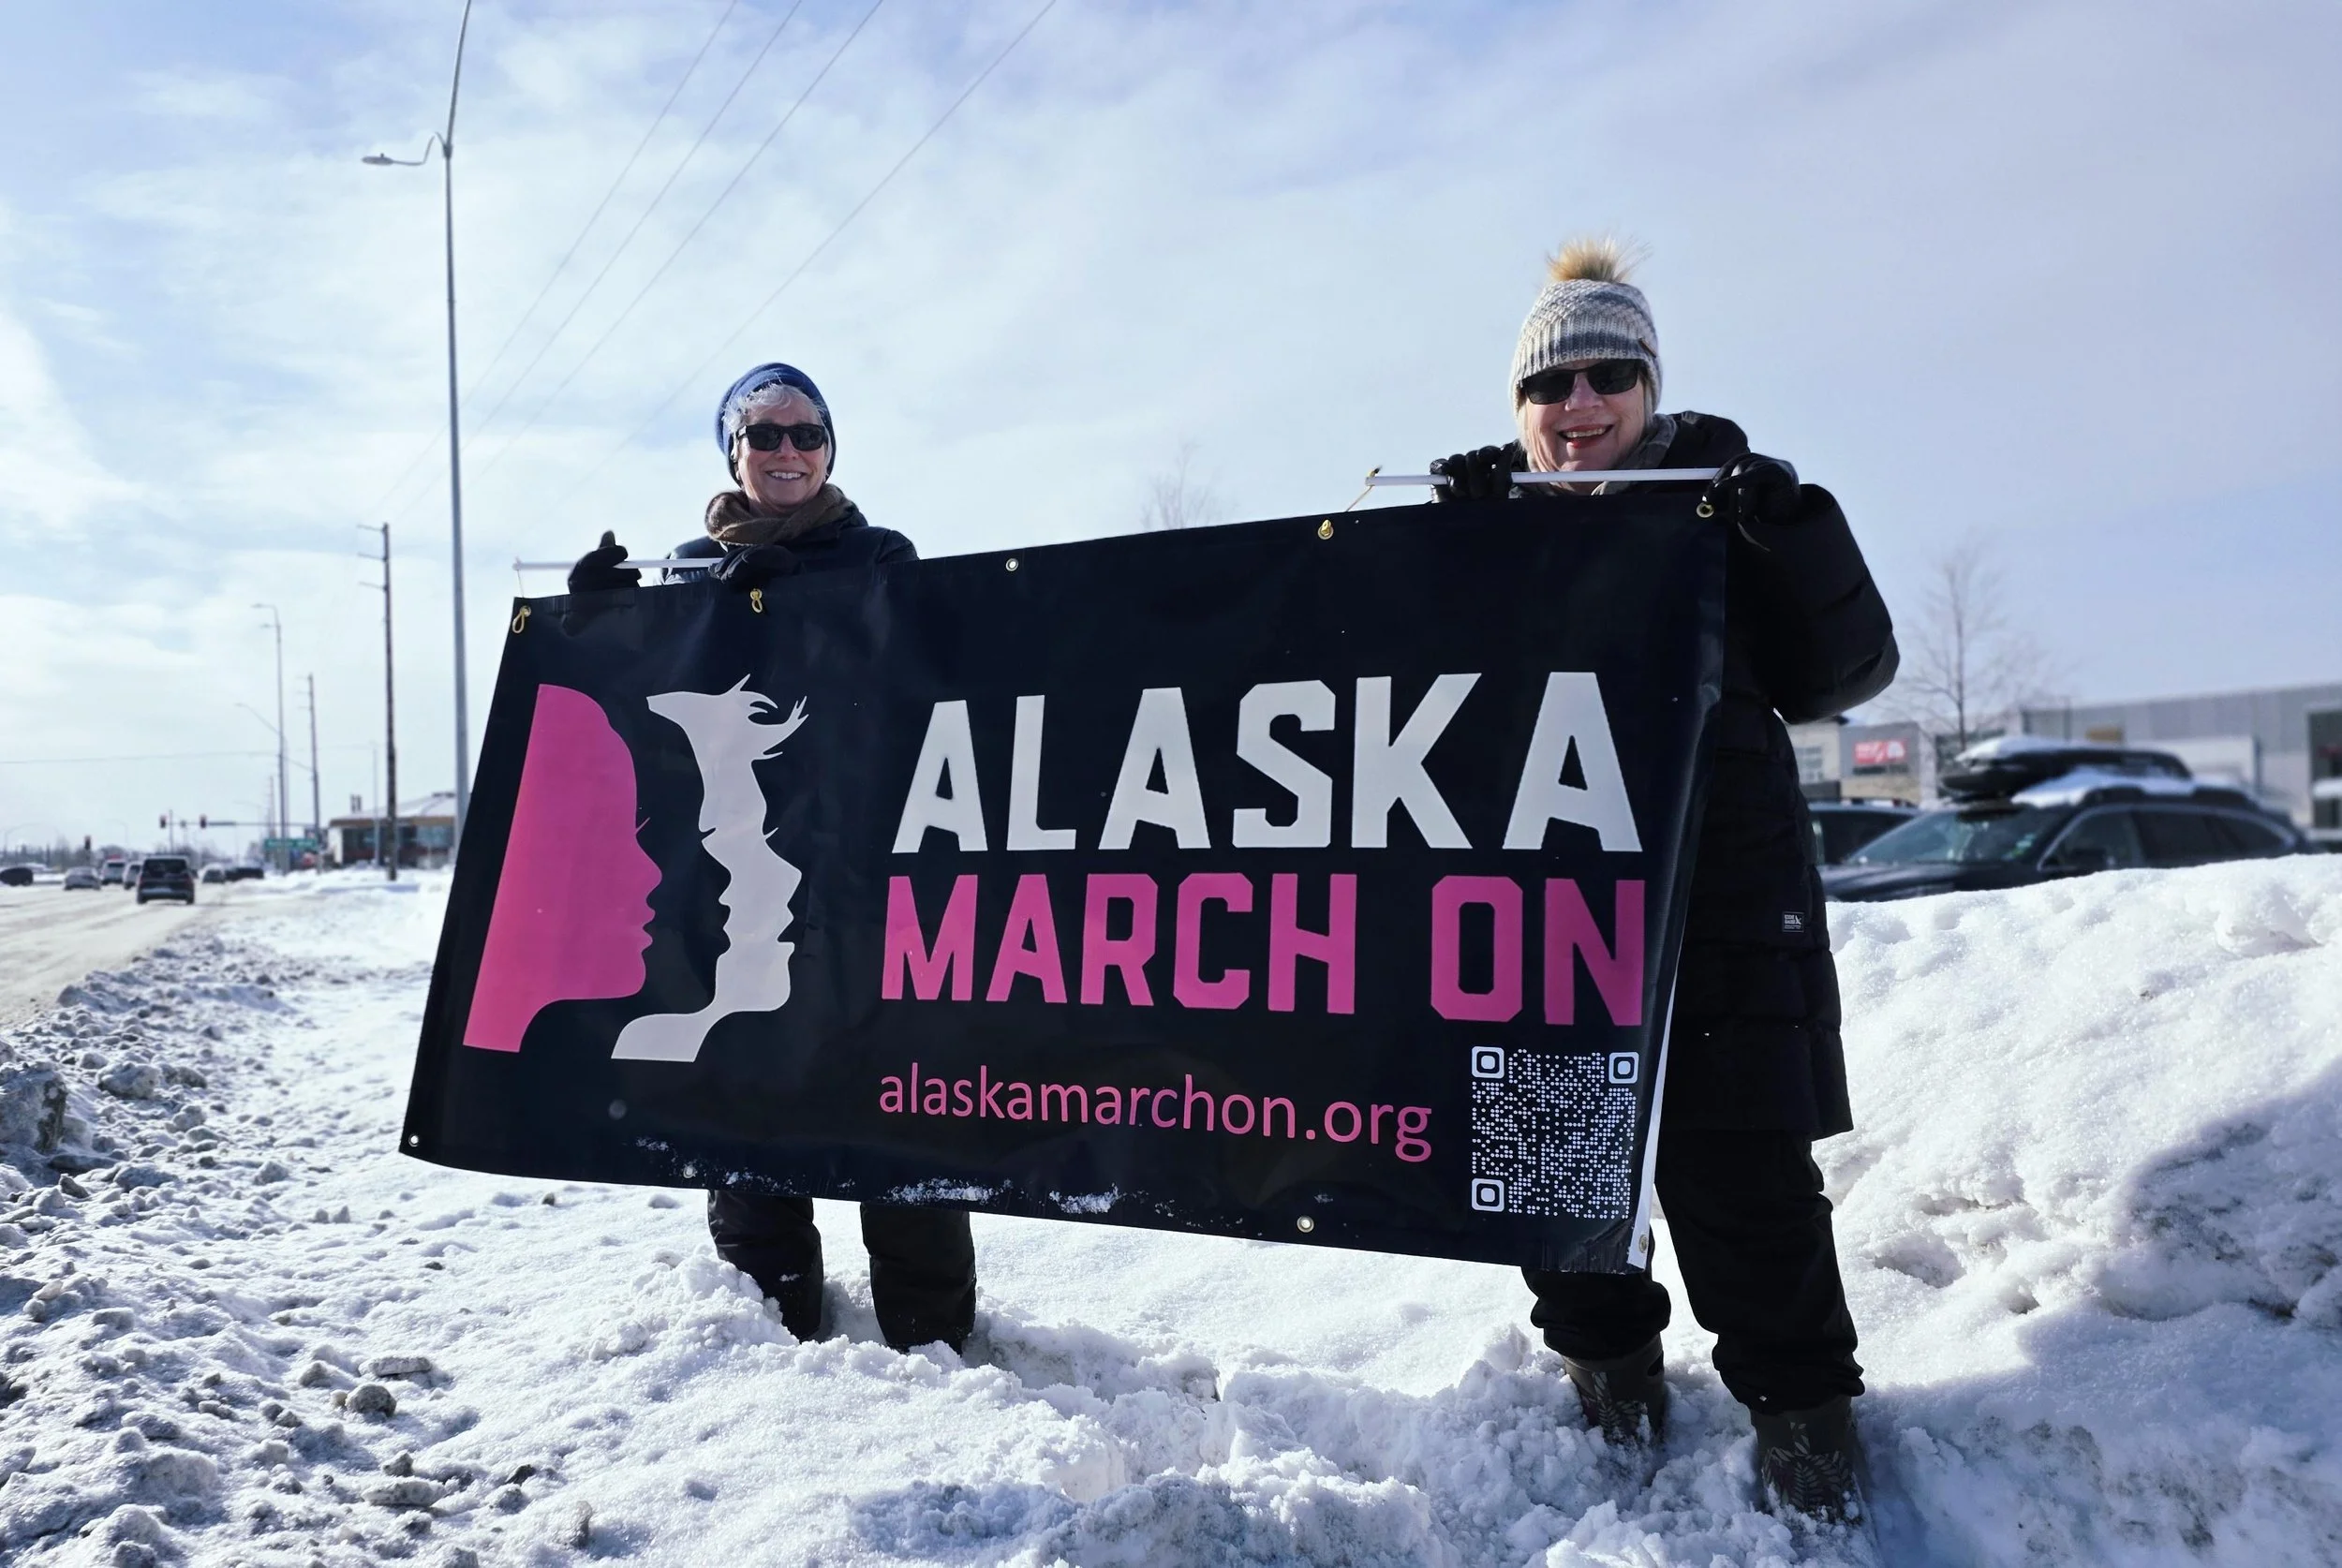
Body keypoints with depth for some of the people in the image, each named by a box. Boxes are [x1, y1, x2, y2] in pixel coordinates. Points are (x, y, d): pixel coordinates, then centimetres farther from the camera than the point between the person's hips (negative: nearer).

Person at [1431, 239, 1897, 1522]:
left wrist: (1794, 535, -12)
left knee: (1733, 1151, -4)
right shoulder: (1491, 524, 11)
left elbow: (1839, 675, 2)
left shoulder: (1719, 507, 7)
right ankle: (1604, 1348, 29)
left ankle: (1798, 1395, 15)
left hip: (1719, 882, -2)